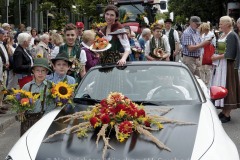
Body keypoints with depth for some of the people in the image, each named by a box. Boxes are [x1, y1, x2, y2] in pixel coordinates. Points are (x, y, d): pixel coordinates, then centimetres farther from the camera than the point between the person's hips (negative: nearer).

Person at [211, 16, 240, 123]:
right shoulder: (222, 35, 12)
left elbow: (230, 54, -18)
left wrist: (217, 57, -12)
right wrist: (215, 56, 3)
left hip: (228, 65, -8)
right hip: (220, 65, 8)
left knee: (226, 88, -4)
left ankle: (227, 115, 3)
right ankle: (223, 111, 19)